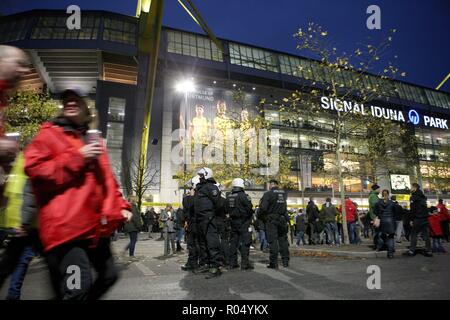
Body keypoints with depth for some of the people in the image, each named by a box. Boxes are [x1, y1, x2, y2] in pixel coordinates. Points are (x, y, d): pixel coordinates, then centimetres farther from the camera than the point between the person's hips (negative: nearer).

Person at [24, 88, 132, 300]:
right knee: (77, 289, -12)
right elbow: (35, 170, -10)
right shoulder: (50, 134, 4)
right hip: (67, 226, -7)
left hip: (97, 226, 7)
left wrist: (120, 206, 12)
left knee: (109, 275, 17)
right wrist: (77, 157, -14)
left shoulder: (95, 142, 20)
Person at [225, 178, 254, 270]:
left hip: (233, 221, 6)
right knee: (245, 242, -2)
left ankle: (232, 263, 16)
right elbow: (249, 208, -16)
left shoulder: (228, 196, 7)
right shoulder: (243, 195, -13)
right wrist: (250, 217, 1)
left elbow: (226, 210, 11)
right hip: (243, 222, -6)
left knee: (233, 242, 12)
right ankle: (245, 263, -2)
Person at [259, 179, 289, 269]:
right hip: (283, 219, 5)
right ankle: (285, 261, 19)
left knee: (273, 241, -1)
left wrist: (261, 214, 3)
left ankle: (274, 263, 1)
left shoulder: (268, 194, -11)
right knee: (283, 240, 13)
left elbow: (263, 208, -15)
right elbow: (284, 205, 15)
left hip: (272, 220, -5)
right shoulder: (284, 193, 8)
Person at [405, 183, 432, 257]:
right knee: (426, 234, 8)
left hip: (418, 218, -7)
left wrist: (411, 219, -10)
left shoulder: (414, 196, -9)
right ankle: (428, 251, 9)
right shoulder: (422, 196, 16)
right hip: (425, 218, 7)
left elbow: (413, 209, -13)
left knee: (414, 234, -3)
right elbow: (425, 208, 20)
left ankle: (412, 251, -5)